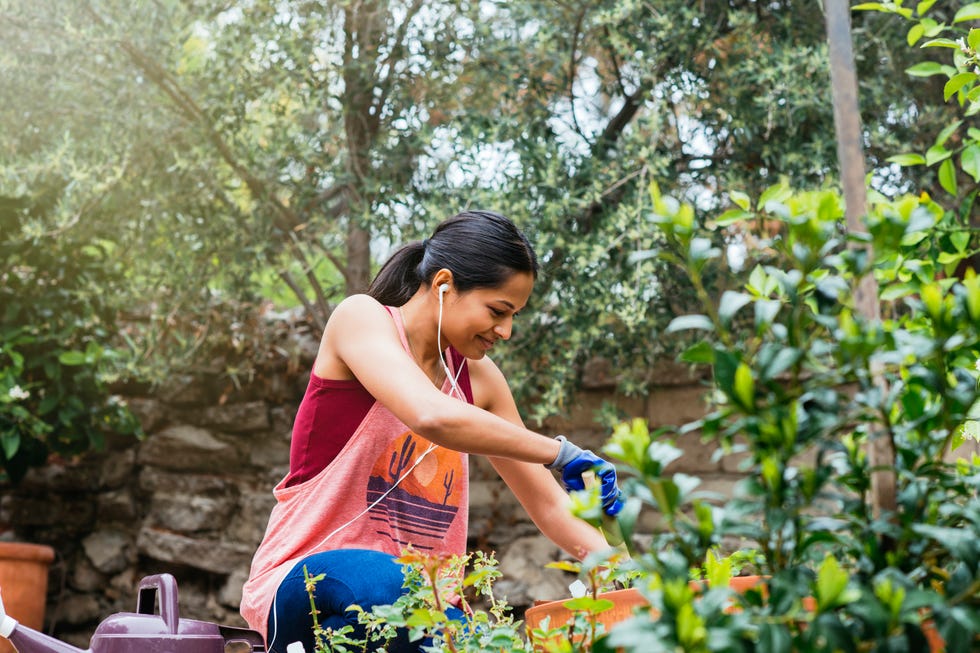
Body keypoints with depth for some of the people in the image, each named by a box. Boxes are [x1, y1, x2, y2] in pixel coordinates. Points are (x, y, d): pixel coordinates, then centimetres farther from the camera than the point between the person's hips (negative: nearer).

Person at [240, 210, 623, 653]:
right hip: (306, 582, -5)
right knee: (388, 583, -40)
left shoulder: (478, 377, 10)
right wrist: (560, 452, -19)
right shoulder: (360, 318, -7)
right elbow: (433, 417, -28)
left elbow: (548, 506, 14)